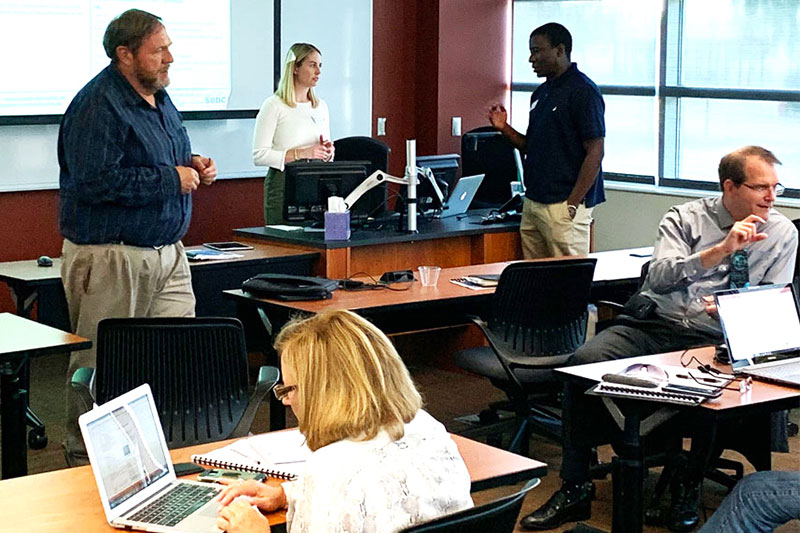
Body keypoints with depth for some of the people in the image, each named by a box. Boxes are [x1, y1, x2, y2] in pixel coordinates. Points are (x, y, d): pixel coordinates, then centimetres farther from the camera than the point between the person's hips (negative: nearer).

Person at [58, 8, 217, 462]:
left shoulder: (159, 98, 14)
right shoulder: (98, 106, -15)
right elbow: (96, 183, -25)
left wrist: (193, 166, 7)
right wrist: (172, 179, -18)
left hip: (167, 252, 9)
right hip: (110, 257, -9)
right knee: (101, 366, 2)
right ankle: (85, 459, 16)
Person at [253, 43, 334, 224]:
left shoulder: (321, 106, 15)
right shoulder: (274, 105, -4)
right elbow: (259, 156, -12)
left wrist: (328, 153, 1)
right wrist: (299, 154, -19)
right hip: (284, 184, -5)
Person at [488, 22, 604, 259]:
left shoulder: (583, 92, -11)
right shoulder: (540, 93, 17)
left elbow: (594, 153, -15)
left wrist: (572, 204, -18)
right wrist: (504, 129, 6)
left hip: (563, 206, -9)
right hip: (533, 203, 9)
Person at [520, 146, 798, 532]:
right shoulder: (685, 219, 8)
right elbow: (660, 275, -8)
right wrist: (722, 249, -16)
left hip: (709, 340, 0)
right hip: (651, 325, 1)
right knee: (584, 361, -26)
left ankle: (689, 488, -11)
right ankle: (574, 489, -16)